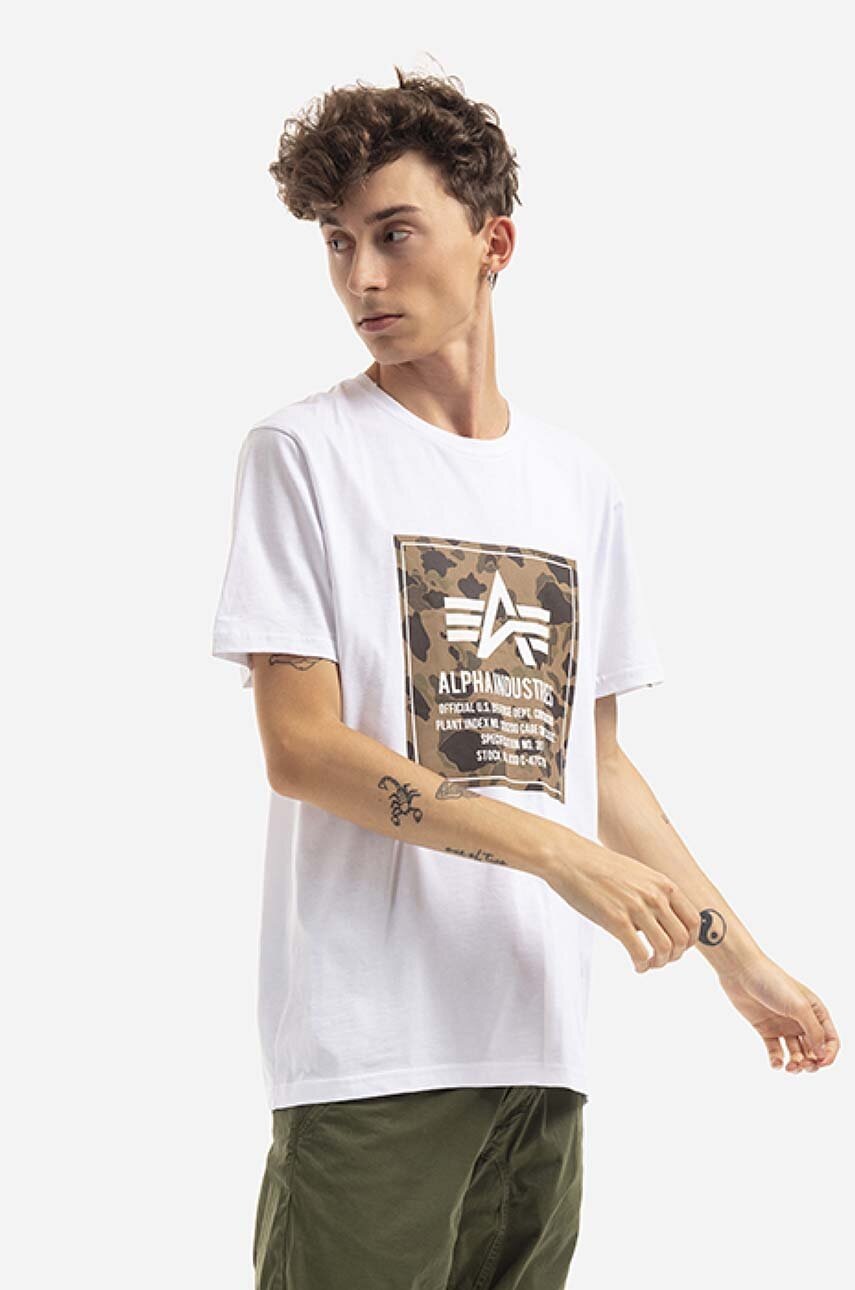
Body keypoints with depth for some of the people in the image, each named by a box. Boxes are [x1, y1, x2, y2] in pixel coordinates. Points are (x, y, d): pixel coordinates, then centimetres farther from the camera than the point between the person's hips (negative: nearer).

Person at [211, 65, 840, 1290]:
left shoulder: (580, 483, 13)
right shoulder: (304, 452, -1)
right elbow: (301, 746, -9)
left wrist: (739, 956, 17)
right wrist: (559, 852, -14)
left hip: (542, 1038, 5)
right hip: (372, 1043, -5)